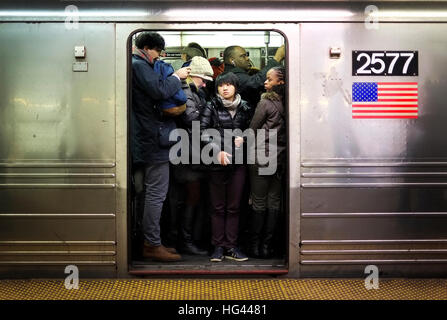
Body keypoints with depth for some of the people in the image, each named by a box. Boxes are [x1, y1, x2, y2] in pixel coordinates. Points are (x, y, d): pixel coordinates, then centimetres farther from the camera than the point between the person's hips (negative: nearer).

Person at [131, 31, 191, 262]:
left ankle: (150, 241, 21)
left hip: (146, 139, 11)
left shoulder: (138, 65, 21)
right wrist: (177, 77, -10)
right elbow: (159, 90, -25)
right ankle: (152, 245, 0)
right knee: (156, 193, -6)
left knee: (152, 193, 15)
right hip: (154, 139, -11)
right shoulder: (139, 66, -12)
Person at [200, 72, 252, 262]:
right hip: (217, 162, -2)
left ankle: (231, 247, 11)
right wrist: (218, 150, -19)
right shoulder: (211, 107, 0)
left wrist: (243, 138, -1)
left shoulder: (244, 108, 8)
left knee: (234, 207, 5)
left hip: (238, 162, 2)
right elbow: (203, 132, -8)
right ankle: (218, 247, 10)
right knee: (218, 207, 3)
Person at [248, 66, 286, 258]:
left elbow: (252, 130, -5)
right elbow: (286, 132, 9)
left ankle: (254, 245, 8)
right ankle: (267, 245, 13)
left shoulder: (265, 103, -11)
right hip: (279, 158, 5)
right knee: (274, 202, 8)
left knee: (259, 203, 1)